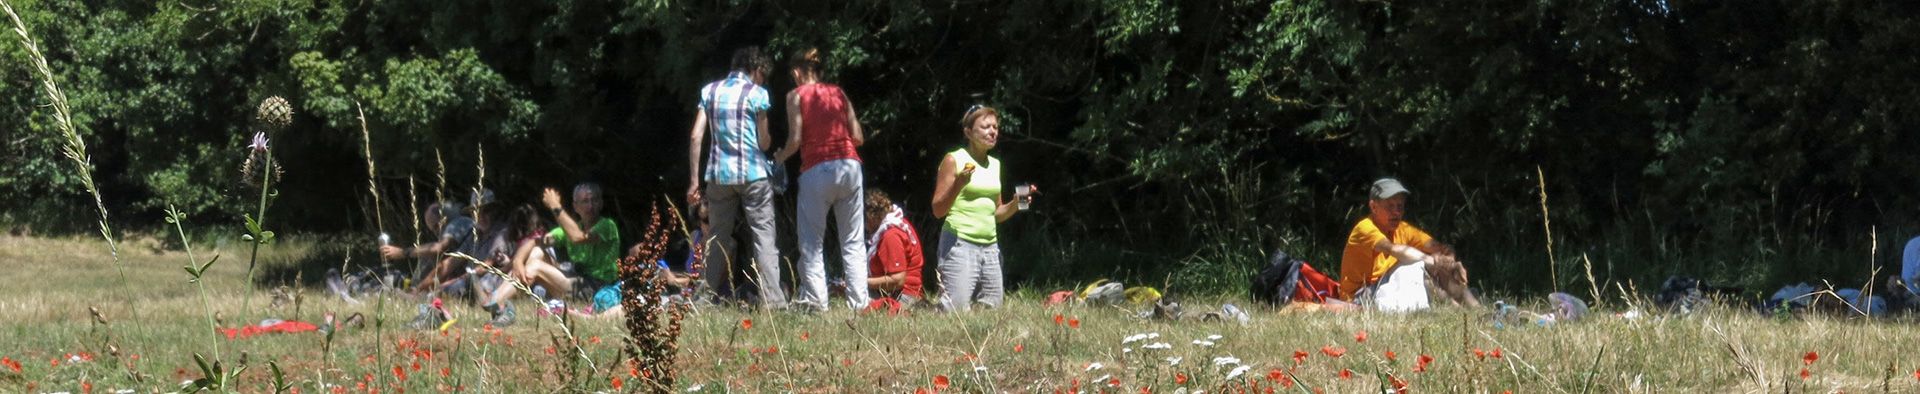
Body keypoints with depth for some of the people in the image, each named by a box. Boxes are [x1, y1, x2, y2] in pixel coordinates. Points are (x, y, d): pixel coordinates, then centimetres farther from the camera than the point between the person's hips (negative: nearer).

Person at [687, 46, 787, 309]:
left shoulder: (709, 91, 10)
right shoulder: (756, 93, -1)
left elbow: (696, 137, 4)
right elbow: (764, 142, -1)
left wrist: (694, 180, 5)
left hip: (719, 174, 4)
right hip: (753, 174, -4)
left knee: (719, 239, 12)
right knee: (764, 237, -4)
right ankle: (772, 299, -13)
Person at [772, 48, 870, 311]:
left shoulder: (796, 96, 3)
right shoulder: (838, 93, 14)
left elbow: (795, 140, -5)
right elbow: (858, 137, 9)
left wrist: (779, 158, 14)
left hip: (817, 169, -4)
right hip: (850, 166, 4)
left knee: (811, 241, 3)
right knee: (853, 242, 7)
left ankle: (815, 300, -3)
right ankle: (859, 301, 2)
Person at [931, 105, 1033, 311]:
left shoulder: (995, 164, 17)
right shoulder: (954, 160, -3)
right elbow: (938, 210, -5)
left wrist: (1014, 205, 4)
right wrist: (958, 185, -20)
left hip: (990, 246, 7)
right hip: (959, 243, -7)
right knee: (956, 309, -15)